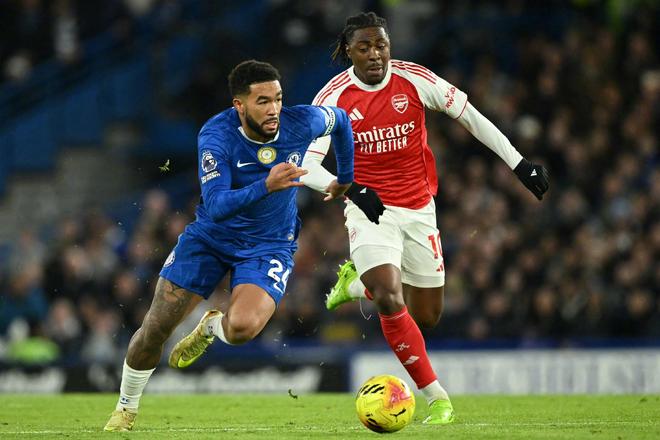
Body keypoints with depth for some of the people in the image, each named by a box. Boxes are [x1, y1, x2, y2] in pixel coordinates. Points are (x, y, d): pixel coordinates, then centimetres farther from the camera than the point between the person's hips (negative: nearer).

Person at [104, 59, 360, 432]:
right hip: (211, 236, 0)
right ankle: (126, 409, 25)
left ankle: (212, 327, 10)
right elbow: (215, 206, -35)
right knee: (156, 328, -2)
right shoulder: (216, 136, -25)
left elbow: (341, 119, 6)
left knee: (243, 327, -29)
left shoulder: (301, 123, -18)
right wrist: (266, 186, -49)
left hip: (269, 245, 0)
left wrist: (346, 179, 16)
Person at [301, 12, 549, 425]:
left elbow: (470, 116, -1)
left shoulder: (415, 80, -9)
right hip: (370, 211, -3)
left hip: (419, 210, 3)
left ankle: (358, 284, 39)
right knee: (391, 301, -24)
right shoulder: (334, 98, -13)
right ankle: (435, 395, -11)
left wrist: (519, 163, -3)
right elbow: (307, 165, -16)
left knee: (427, 316, 9)